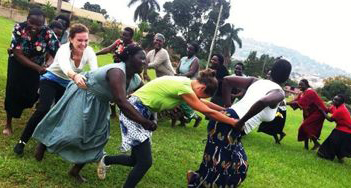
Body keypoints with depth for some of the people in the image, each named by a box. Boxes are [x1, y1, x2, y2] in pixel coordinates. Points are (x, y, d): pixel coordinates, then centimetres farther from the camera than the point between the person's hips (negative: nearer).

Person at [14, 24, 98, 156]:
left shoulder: (89, 52, -19)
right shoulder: (64, 49, -32)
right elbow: (64, 66, -54)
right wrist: (75, 76, -77)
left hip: (67, 85, 5)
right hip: (51, 80, -5)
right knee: (43, 110, -21)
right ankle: (22, 141, -7)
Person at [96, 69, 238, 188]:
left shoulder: (186, 82, 5)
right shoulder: (184, 88, -22)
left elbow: (202, 102, 20)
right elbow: (208, 111, -15)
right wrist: (233, 121, -7)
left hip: (141, 112, 10)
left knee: (136, 160, 13)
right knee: (145, 162, -8)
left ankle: (105, 160, 35)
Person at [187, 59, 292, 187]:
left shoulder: (255, 81, 16)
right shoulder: (279, 93, -4)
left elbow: (227, 80, 12)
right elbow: (263, 101, -29)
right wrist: (241, 121, -18)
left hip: (225, 120, 9)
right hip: (229, 126, -9)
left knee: (238, 165, 21)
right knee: (218, 166, 3)